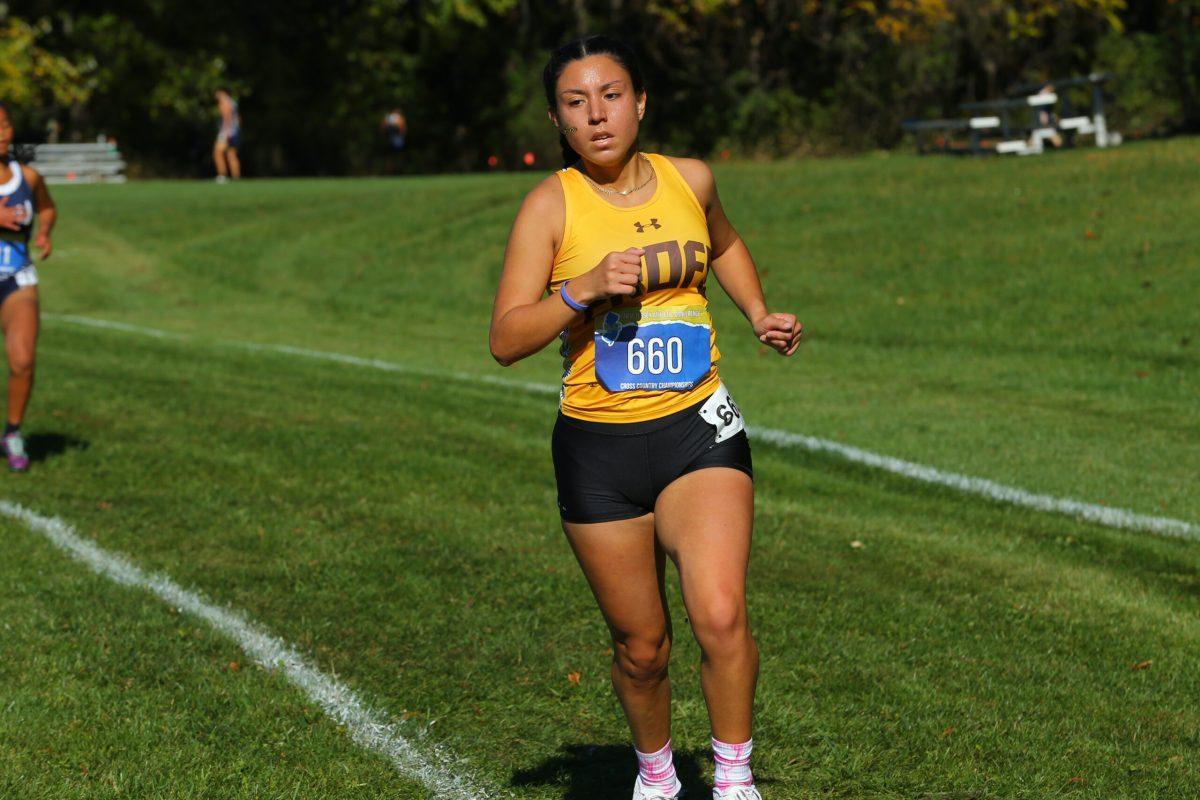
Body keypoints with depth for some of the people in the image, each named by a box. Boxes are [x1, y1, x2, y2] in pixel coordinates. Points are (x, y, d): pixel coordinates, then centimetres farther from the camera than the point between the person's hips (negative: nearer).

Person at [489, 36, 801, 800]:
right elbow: (506, 340, -12)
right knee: (641, 646, 9)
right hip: (599, 448, -1)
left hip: (698, 428, 1)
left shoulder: (690, 180, 3)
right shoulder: (551, 205, -7)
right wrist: (586, 289, -24)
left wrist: (759, 313, 13)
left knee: (720, 615, -19)